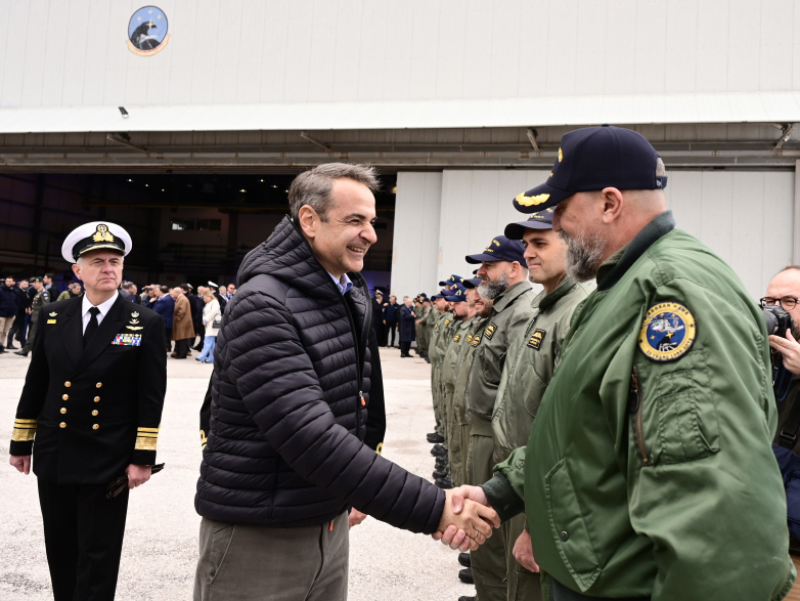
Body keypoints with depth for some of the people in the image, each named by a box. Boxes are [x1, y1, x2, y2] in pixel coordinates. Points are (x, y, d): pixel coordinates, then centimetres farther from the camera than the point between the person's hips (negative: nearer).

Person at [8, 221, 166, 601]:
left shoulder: (145, 324, -6)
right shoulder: (51, 317, 4)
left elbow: (151, 397, -8)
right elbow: (35, 385, 9)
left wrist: (143, 457, -11)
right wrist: (21, 442, 9)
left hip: (109, 462, -3)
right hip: (53, 456, 4)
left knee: (98, 559, 6)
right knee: (60, 552, 17)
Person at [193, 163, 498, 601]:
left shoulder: (354, 295, 5)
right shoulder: (261, 307, -22)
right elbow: (311, 439, -29)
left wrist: (357, 492, 11)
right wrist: (433, 511, -29)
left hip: (329, 523, 7)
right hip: (257, 535, -7)